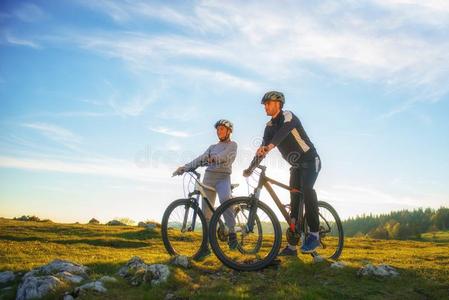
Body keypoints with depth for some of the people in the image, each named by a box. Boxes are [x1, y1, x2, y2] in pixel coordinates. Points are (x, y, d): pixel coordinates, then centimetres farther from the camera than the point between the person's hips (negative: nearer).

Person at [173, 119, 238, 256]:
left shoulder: (232, 145, 10)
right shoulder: (212, 147, 25)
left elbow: (226, 155, -12)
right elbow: (200, 159, 14)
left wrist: (213, 158, -32)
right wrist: (184, 168, 0)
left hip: (223, 177, -4)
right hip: (209, 177, 4)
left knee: (225, 199, -34)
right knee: (206, 212, -2)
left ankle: (231, 232, -27)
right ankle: (206, 246, 1)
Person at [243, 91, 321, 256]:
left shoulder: (288, 116, -15)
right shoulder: (269, 126, 5)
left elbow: (284, 131, -37)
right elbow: (262, 149, 1)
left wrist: (270, 146, -54)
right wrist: (250, 168, -11)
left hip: (310, 161, -7)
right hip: (296, 165, 7)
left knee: (306, 189, -32)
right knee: (294, 201, 2)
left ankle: (314, 234, -24)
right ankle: (292, 246, 4)